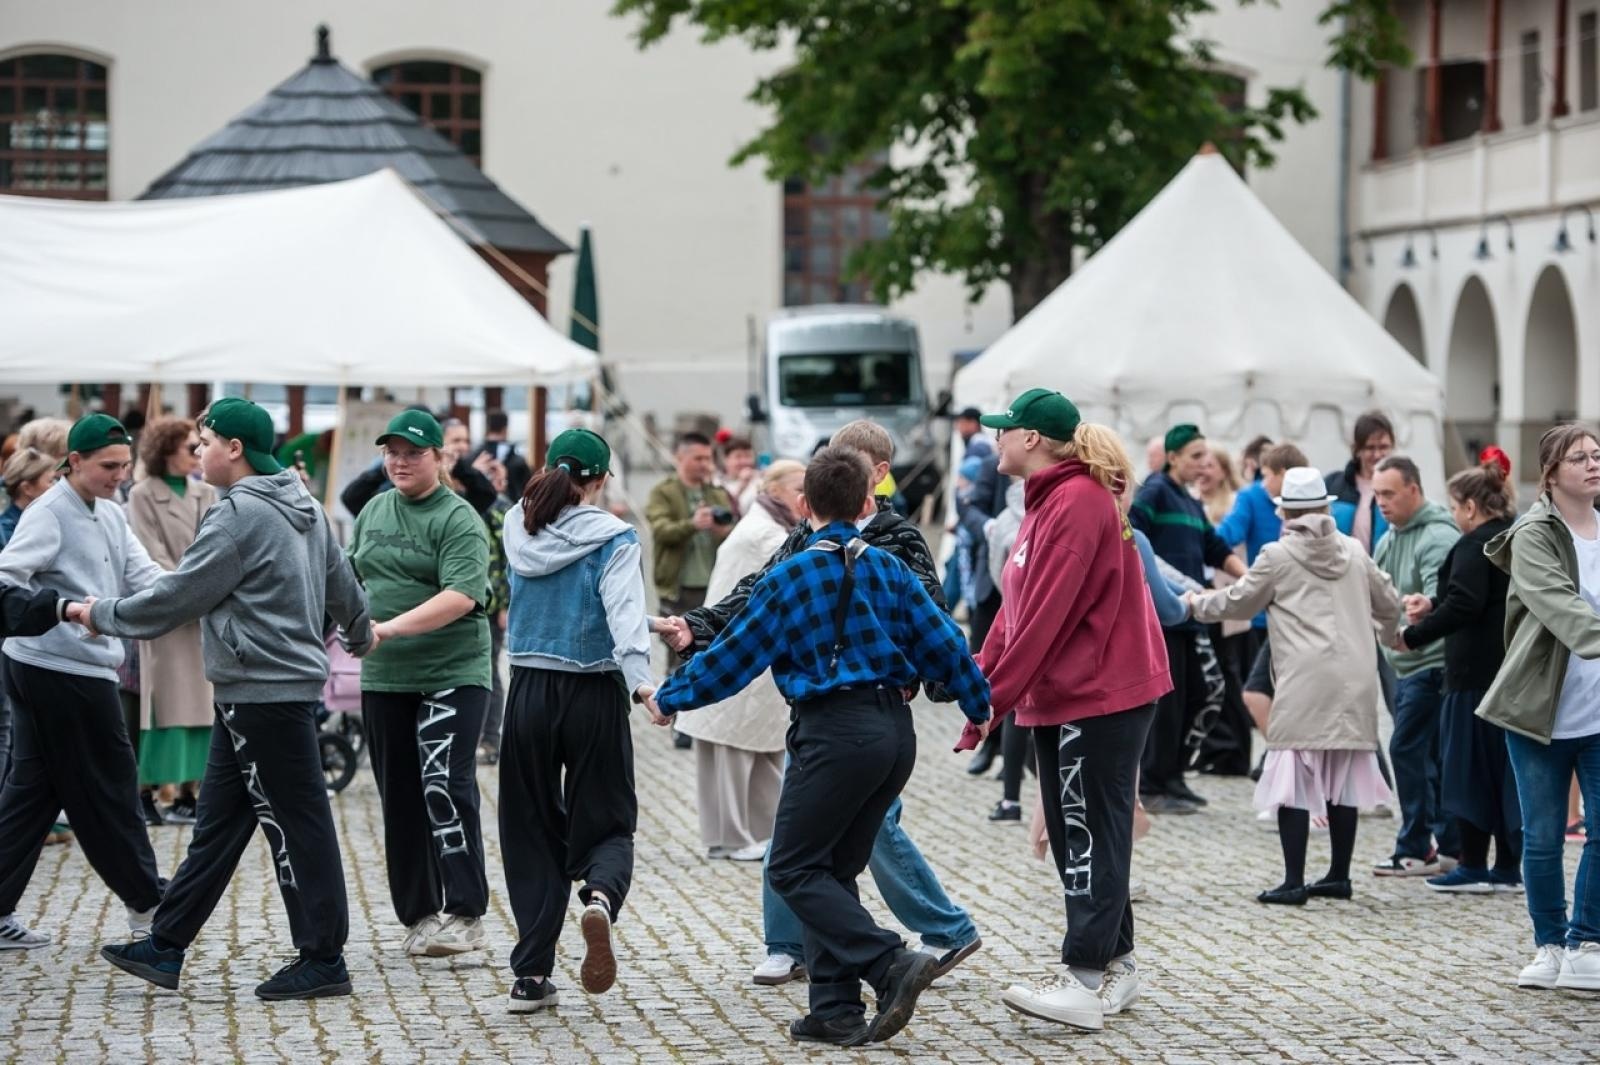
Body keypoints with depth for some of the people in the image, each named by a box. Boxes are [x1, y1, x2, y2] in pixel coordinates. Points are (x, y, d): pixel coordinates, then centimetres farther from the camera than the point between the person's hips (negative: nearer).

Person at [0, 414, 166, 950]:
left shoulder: (112, 515, 12)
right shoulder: (50, 515, -15)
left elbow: (143, 576, 6)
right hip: (64, 671, -9)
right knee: (109, 788, 4)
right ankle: (146, 901, 16)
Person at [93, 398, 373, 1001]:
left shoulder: (241, 515, -17)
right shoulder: (302, 506, 12)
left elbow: (178, 596, -14)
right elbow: (340, 578, 23)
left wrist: (103, 615, 1)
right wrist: (360, 635, 42)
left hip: (264, 693, -10)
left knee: (296, 825, -3)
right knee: (217, 823, 12)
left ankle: (322, 961, 4)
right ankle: (166, 947, 17)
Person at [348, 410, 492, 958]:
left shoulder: (459, 519, -8)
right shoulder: (373, 511, 13)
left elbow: (461, 596, -20)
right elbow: (354, 578, 24)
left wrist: (392, 627, -26)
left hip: (452, 673, -7)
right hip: (383, 677, 7)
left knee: (445, 788, -16)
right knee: (400, 798, 9)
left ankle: (465, 914, -13)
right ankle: (418, 914, 17)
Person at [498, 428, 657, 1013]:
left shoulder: (519, 528, 5)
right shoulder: (614, 538, -8)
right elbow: (624, 610, -23)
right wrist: (641, 679, -35)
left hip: (529, 694, 3)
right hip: (594, 697, -3)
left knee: (531, 830, 11)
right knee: (606, 825, 9)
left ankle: (532, 975, 5)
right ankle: (601, 897, -26)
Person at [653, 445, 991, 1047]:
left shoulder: (788, 577, -5)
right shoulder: (888, 568, 7)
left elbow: (734, 656, -1)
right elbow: (942, 642, 7)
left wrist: (669, 698, 12)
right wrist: (979, 707, 21)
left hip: (836, 732, -6)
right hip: (896, 732, 6)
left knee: (795, 868, -1)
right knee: (834, 869, 13)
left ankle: (892, 965, -15)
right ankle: (837, 1009, 8)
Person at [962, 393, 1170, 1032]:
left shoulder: (1078, 502, -17)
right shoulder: (1048, 501, 16)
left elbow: (1046, 614, -22)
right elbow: (1017, 608, 17)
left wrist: (994, 697, -20)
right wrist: (980, 681, 10)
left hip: (1099, 695, -10)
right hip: (1062, 695, 10)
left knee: (1091, 835, -10)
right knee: (1074, 834, 13)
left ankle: (1085, 981, -10)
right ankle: (1115, 967, 19)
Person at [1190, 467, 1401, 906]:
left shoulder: (1277, 556, -1)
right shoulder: (1354, 551, 11)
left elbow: (1237, 602, 10)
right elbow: (1388, 603, 21)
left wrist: (1197, 603, 29)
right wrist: (1391, 632, 43)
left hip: (1304, 686, -5)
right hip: (1354, 683, 5)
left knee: (1294, 779, -3)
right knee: (1343, 779, 12)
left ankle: (1294, 882, -7)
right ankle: (1339, 875, 17)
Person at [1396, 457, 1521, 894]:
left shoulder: (1476, 545, -14)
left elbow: (1463, 607, -23)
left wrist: (1412, 637, -17)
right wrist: (1434, 604, 22)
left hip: (1478, 673, -8)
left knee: (1471, 764, 0)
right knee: (1506, 767, 12)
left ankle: (1473, 866, 3)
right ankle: (1508, 868, 15)